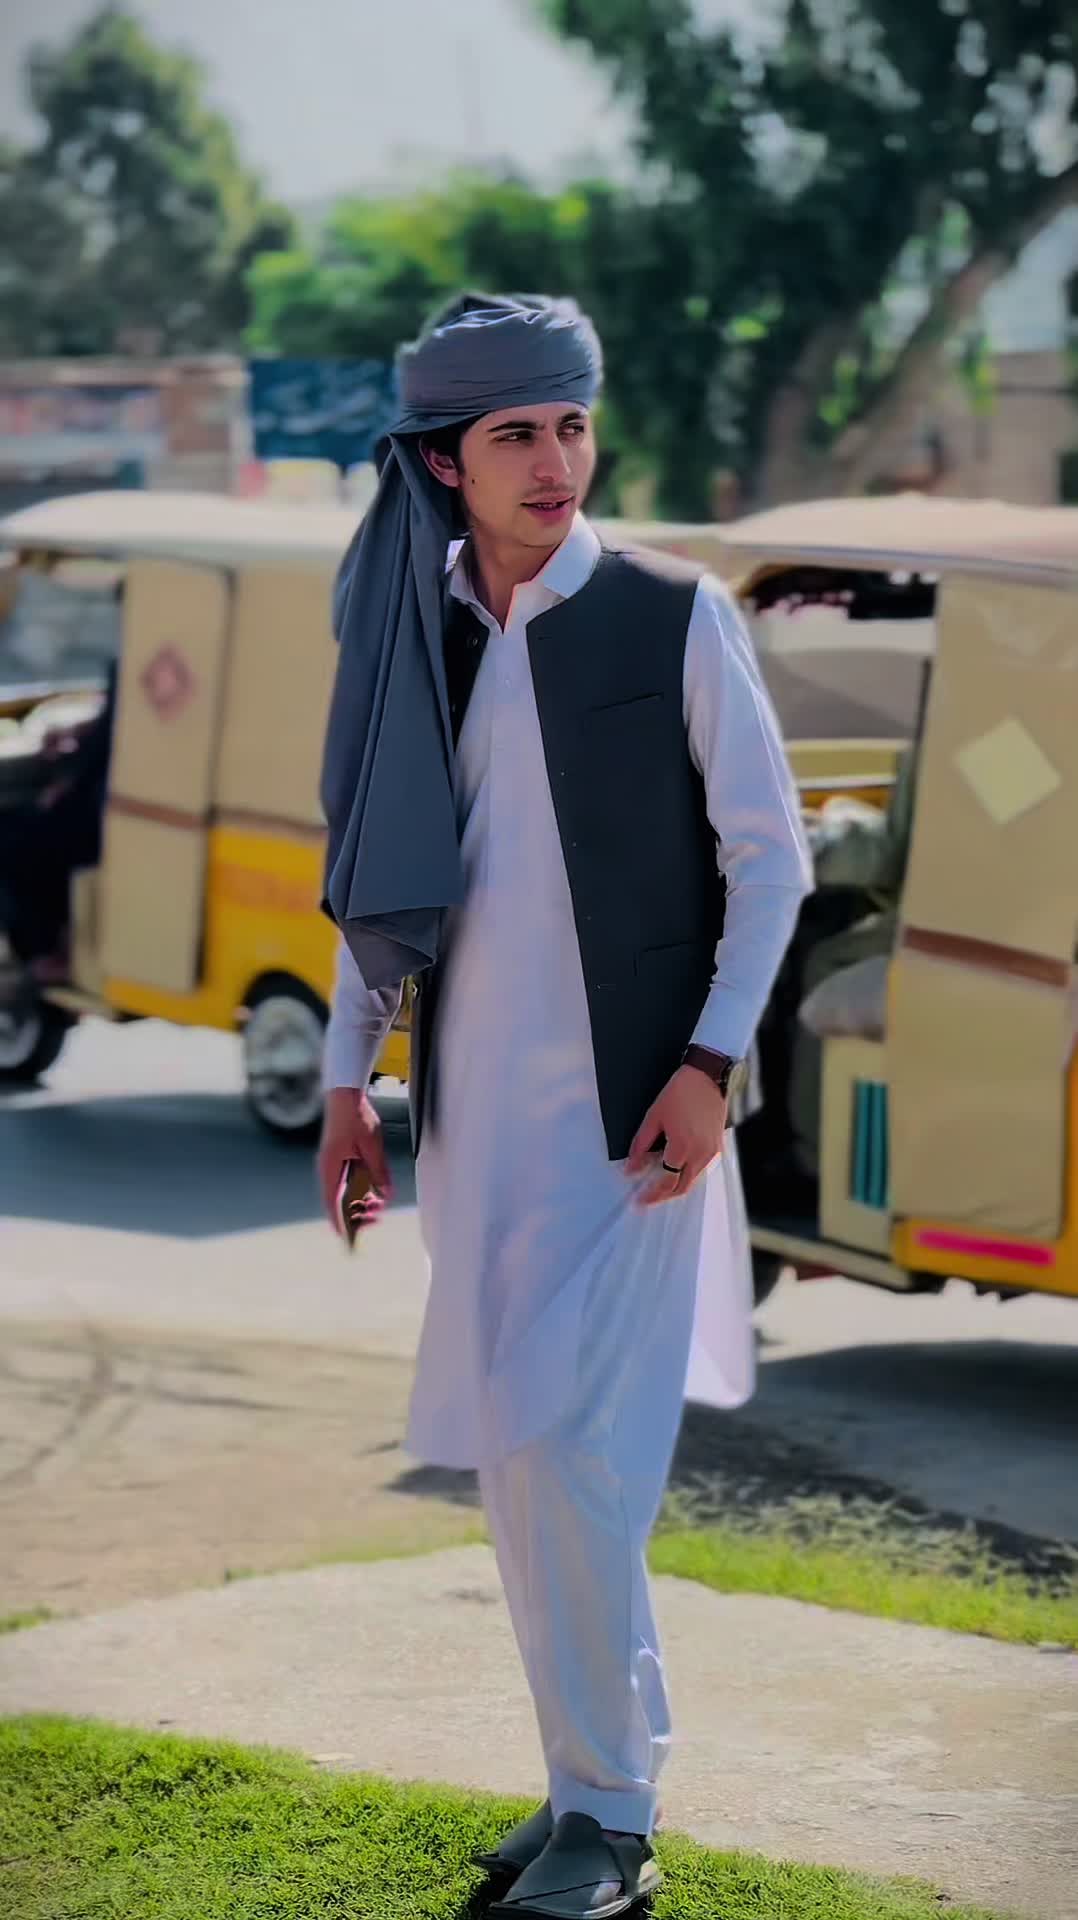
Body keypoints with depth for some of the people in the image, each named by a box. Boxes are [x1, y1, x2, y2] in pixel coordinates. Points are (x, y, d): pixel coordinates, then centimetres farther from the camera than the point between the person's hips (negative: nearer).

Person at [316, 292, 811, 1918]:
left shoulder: (677, 621, -4)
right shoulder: (416, 638, 7)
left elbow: (770, 855, -2)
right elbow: (378, 872, 16)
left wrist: (712, 1064, -11)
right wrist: (348, 1076, 12)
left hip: (628, 1114, -5)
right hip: (474, 1114, 5)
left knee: (575, 1451, -11)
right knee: (513, 1465, 9)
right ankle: (601, 1780, 22)